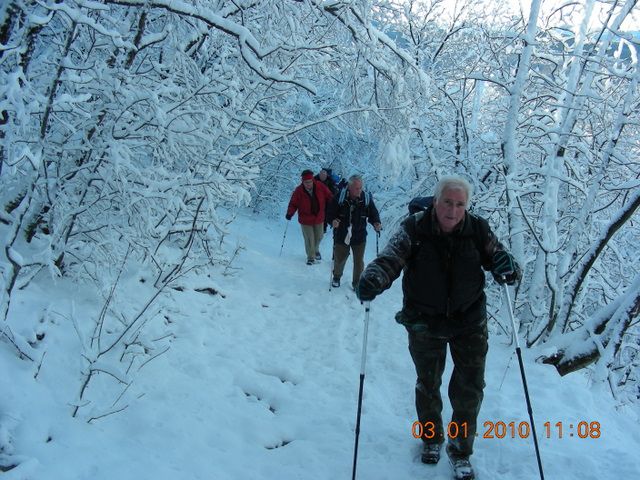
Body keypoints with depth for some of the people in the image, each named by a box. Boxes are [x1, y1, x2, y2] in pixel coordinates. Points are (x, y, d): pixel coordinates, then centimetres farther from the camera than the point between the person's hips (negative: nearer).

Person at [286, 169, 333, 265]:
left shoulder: (320, 187, -12)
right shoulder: (298, 191, -16)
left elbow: (329, 197, -1)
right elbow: (293, 204, -10)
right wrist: (290, 213, -26)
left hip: (319, 218, 3)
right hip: (306, 220, -3)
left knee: (318, 237, 20)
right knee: (309, 239, -2)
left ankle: (316, 250, 49)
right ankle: (311, 257, 14)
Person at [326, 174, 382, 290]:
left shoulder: (366, 198, -8)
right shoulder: (340, 197, -13)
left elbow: (373, 213, 2)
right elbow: (330, 212, -6)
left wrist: (376, 223, -17)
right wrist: (333, 221, -27)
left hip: (359, 237, 1)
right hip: (341, 236, 0)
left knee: (359, 262, 9)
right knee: (339, 259, 18)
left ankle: (357, 282, 29)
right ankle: (336, 277, 45)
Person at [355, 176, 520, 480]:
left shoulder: (478, 230, -10)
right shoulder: (414, 228, -16)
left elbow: (496, 255, -5)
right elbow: (391, 257, -25)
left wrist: (508, 268, -30)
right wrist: (373, 278, -46)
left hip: (470, 321, 1)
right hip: (424, 322, -1)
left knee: (470, 388, 8)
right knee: (427, 384, 18)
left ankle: (460, 449, 33)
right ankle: (431, 437, 46)